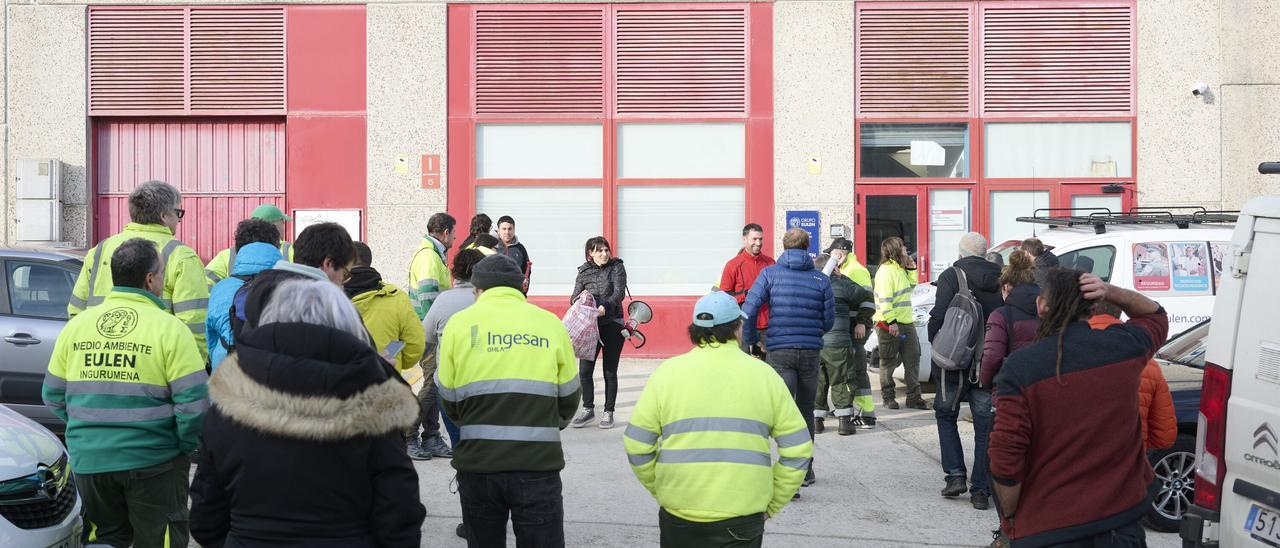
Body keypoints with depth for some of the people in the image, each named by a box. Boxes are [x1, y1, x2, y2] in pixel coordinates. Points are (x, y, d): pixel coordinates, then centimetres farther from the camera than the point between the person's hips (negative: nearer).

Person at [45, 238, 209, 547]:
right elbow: (194, 403, -15)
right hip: (153, 463, -4)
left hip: (88, 461, 4)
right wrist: (185, 448, 1)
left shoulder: (75, 326, 3)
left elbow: (53, 396, 10)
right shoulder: (169, 329, -11)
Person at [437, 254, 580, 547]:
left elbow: (449, 400, 6)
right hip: (537, 464, -1)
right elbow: (569, 397, 8)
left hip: (477, 462, 1)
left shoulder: (459, 323, 2)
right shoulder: (550, 323, 2)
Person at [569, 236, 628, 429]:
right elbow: (574, 297, 5)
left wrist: (605, 306, -32)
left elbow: (619, 292, -14)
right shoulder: (584, 272, 7)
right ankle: (588, 409, 15)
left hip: (613, 325, -2)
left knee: (610, 372, 5)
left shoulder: (617, 267, -1)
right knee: (584, 370, -1)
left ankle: (608, 412, 16)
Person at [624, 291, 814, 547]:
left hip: (679, 513, 1)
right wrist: (771, 504, 9)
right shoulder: (764, 374, 1)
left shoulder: (667, 372, 0)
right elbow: (798, 450, 0)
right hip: (743, 516, 0)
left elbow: (637, 446, -1)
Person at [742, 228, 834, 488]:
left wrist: (751, 340, 5)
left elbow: (748, 310, -9)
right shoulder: (821, 279, 4)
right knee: (806, 411, 16)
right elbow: (829, 321, 7)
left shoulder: (770, 274, -1)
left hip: (779, 351, -2)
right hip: (811, 351, 2)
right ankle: (806, 470, 26)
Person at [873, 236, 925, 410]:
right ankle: (888, 397, 14)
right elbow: (884, 299, -21)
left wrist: (911, 269, 13)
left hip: (906, 323, 9)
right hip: (889, 325, -9)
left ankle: (913, 397, 12)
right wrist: (891, 322, -25)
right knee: (888, 363, 4)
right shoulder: (885, 270, -15)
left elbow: (911, 286, 28)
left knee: (913, 359, 7)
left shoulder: (900, 269, 15)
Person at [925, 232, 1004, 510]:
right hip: (988, 365, 3)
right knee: (985, 425, 8)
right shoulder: (1000, 281, 2)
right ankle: (981, 490, 8)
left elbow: (939, 316, -15)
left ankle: (955, 475, 7)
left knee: (946, 415, 17)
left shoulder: (951, 276, -9)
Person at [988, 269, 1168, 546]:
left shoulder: (1019, 368, -15)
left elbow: (1005, 462, -17)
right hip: (1122, 522, 4)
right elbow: (1155, 314, 22)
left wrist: (1009, 517, 0)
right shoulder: (1124, 346, -4)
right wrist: (1111, 292, 3)